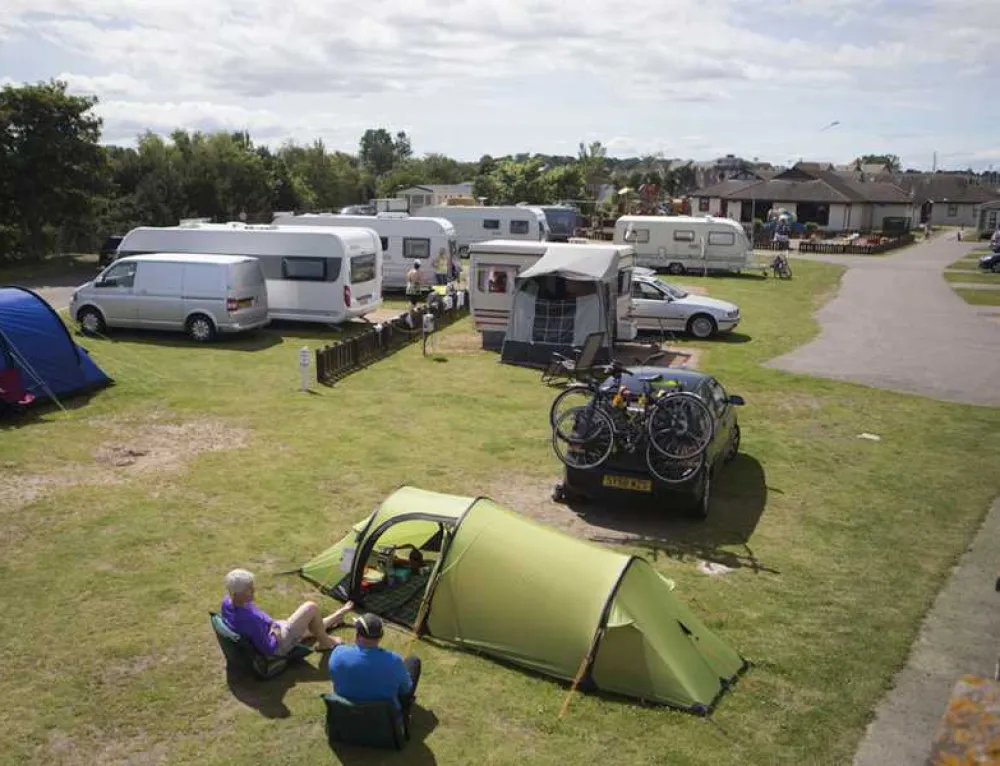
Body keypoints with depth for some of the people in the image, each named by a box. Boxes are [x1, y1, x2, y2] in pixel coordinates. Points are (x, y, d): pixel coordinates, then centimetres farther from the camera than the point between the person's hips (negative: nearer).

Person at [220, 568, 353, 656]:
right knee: (311, 608, -3)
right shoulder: (250, 619, -41)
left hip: (267, 632, 9)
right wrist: (276, 635, -13)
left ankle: (336, 617, 56)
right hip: (278, 645, -9)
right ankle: (325, 642, 22)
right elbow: (267, 649, -32)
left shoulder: (227, 602, -14)